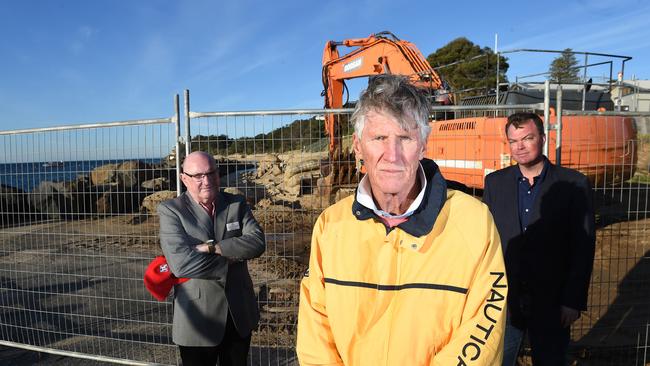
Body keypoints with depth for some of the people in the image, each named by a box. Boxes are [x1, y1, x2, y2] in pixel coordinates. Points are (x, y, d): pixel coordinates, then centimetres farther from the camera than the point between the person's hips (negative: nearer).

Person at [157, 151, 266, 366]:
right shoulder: (170, 211, -10)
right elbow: (180, 263, -22)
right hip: (197, 319, -3)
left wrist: (212, 247, -21)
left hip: (240, 315, 4)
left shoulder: (237, 204, 1)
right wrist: (231, 263, -15)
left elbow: (257, 242, -13)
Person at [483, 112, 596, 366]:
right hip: (502, 299, 2)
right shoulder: (494, 183, 1)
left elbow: (583, 247, -6)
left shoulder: (574, 185, -7)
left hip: (551, 302, -1)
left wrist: (574, 300, -8)